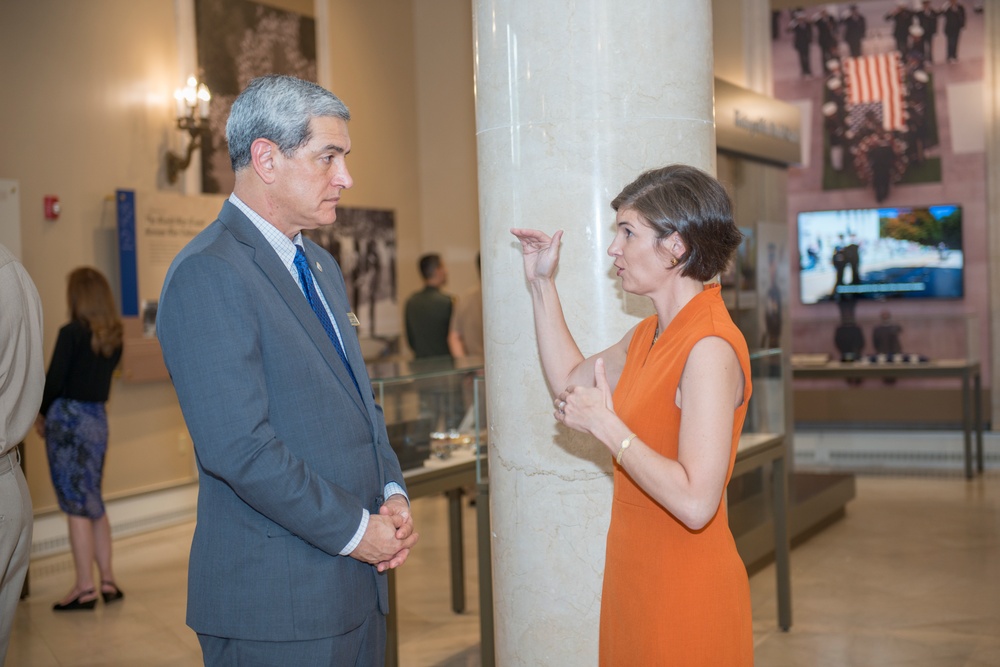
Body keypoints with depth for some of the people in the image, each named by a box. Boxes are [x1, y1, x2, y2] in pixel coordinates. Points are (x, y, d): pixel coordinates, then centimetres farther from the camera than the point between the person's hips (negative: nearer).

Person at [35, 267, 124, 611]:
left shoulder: (72, 334, -14)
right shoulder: (113, 337, 6)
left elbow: (54, 380, -12)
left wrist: (42, 415, 6)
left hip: (69, 419, -6)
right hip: (98, 418, 7)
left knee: (77, 505, -1)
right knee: (93, 502, 15)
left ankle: (85, 588, 2)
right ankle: (107, 580, 17)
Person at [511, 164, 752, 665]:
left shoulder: (710, 347, -22)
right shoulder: (648, 336, 7)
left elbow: (695, 503, -28)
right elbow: (570, 381, 21)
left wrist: (605, 425, -21)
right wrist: (542, 283, 18)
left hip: (685, 589, -9)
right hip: (634, 577, 9)